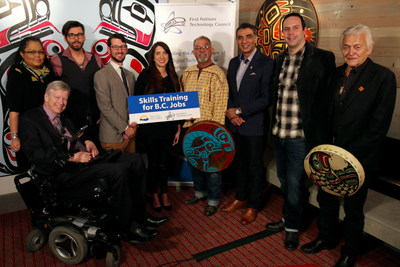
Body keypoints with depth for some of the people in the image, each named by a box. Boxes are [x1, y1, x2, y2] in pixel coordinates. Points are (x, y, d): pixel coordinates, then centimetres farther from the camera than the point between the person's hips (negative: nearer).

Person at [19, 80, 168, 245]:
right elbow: (34, 154, -11)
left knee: (134, 159, -7)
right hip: (63, 171, -8)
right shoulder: (29, 119, 1)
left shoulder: (65, 118, 26)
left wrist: (87, 142, 7)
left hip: (85, 160, 9)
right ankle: (127, 228, -17)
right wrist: (71, 157, -20)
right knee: (118, 170, -29)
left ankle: (140, 215, -2)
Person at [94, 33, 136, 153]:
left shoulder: (130, 75, 17)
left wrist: (133, 123, -1)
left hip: (131, 134, 6)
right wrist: (125, 128, -13)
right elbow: (105, 107, -13)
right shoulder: (101, 75, -6)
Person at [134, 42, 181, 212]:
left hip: (168, 127, 3)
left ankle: (164, 196, 25)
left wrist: (178, 129, 9)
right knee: (153, 162, 8)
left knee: (164, 162, 10)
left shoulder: (172, 77, 9)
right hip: (150, 127, -3)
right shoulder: (145, 75, -2)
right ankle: (154, 196, 24)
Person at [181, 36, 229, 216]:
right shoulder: (187, 73, 11)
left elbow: (220, 106, -12)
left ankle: (213, 200, 21)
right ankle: (200, 193, 37)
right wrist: (180, 126, 4)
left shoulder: (218, 75, -8)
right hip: (190, 127, 6)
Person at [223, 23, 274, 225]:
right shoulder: (234, 62, 11)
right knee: (239, 162, 17)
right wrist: (230, 112, -4)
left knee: (255, 166, 7)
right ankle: (240, 198, 35)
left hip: (255, 125, -6)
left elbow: (266, 98, -16)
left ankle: (253, 206, 23)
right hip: (235, 124, 6)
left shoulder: (266, 63, -10)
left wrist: (239, 111, -15)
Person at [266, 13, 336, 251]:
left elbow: (327, 99, -11)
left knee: (295, 184, 5)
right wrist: (274, 126, 15)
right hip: (278, 134, 6)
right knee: (285, 181, 20)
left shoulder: (322, 59, -9)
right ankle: (287, 218, 41)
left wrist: (321, 138, -14)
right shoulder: (280, 59, 10)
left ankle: (293, 227, 28)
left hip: (300, 137, -6)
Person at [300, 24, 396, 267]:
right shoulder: (336, 74, 6)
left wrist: (349, 154, -19)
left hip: (359, 159, -5)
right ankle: (327, 238, 43)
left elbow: (379, 127, -16)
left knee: (353, 209, 12)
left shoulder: (383, 77, -11)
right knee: (326, 199, 19)